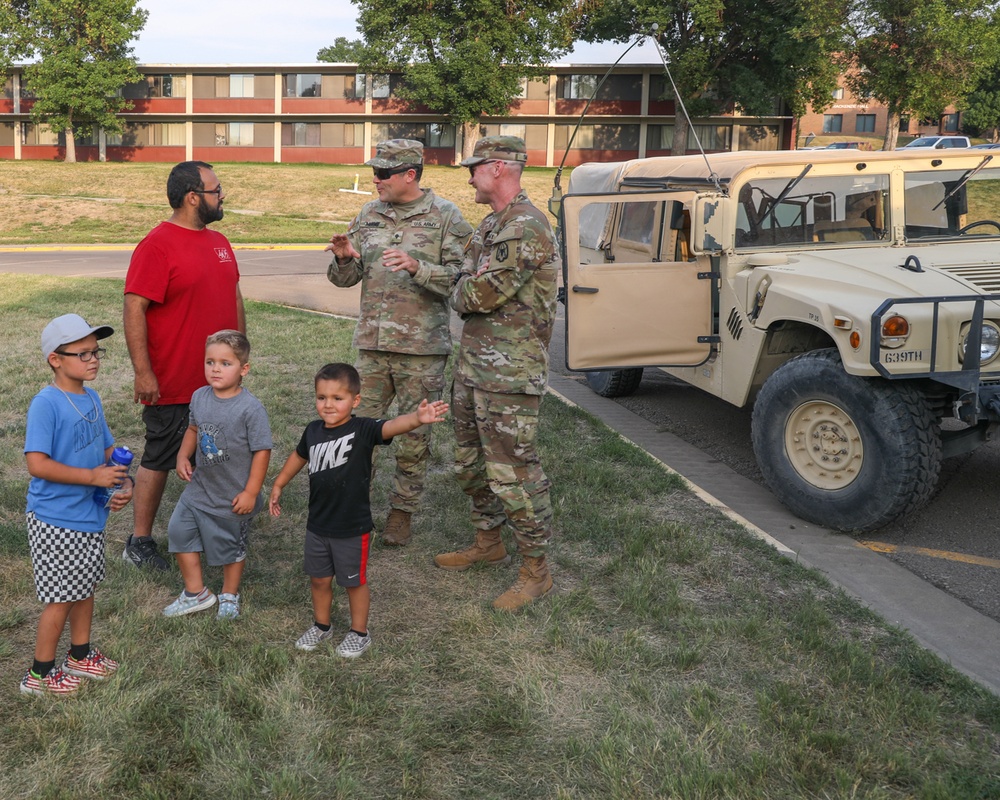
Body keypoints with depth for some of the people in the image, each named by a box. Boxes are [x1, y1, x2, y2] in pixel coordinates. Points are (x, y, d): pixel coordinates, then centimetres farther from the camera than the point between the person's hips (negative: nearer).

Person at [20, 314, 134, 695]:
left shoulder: (91, 398, 4)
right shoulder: (46, 404, -20)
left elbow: (107, 450, 13)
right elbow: (37, 464, -25)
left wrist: (124, 483, -4)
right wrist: (92, 476, -27)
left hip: (90, 514, 8)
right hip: (55, 520, -8)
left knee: (85, 587, 20)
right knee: (62, 597, 2)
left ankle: (80, 655, 38)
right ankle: (40, 673, 20)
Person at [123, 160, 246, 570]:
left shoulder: (218, 242, 10)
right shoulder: (156, 246, -16)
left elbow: (233, 295, 19)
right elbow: (134, 309, -19)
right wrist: (143, 373, -22)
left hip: (219, 379, 7)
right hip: (173, 384, -7)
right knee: (159, 459, 3)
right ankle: (139, 543, 15)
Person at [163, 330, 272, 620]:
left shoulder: (250, 408, -22)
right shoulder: (199, 397, -4)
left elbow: (262, 451, -19)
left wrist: (251, 492, -18)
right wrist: (183, 456, -1)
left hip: (233, 496, -5)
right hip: (200, 487, 5)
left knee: (231, 546, 13)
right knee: (179, 530, 6)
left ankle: (229, 596, 37)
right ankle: (196, 593, 24)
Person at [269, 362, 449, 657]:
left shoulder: (363, 430, -19)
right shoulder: (313, 431, -2)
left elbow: (391, 426, -39)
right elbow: (299, 457, 18)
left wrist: (417, 418, -59)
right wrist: (278, 485, 28)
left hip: (352, 528, -5)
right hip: (317, 524, 5)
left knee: (354, 581, 13)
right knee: (319, 578, 21)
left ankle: (359, 632, 33)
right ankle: (321, 625, 44)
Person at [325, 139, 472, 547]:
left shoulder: (446, 216, -4)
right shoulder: (369, 215, 10)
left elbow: (459, 279, -12)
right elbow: (347, 279, 11)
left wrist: (416, 267, -26)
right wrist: (344, 258, -11)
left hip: (422, 348, -4)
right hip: (372, 342, 4)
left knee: (413, 436, 6)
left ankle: (402, 511, 21)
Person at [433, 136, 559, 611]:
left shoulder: (526, 228, -19)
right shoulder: (492, 225, 15)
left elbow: (481, 295, -21)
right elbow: (464, 285, 17)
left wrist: (460, 295, -2)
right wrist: (467, 295, -4)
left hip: (509, 373, -10)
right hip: (473, 362, 10)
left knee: (512, 471, -5)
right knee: (471, 461, 20)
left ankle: (535, 572, 7)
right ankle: (488, 544, 37)